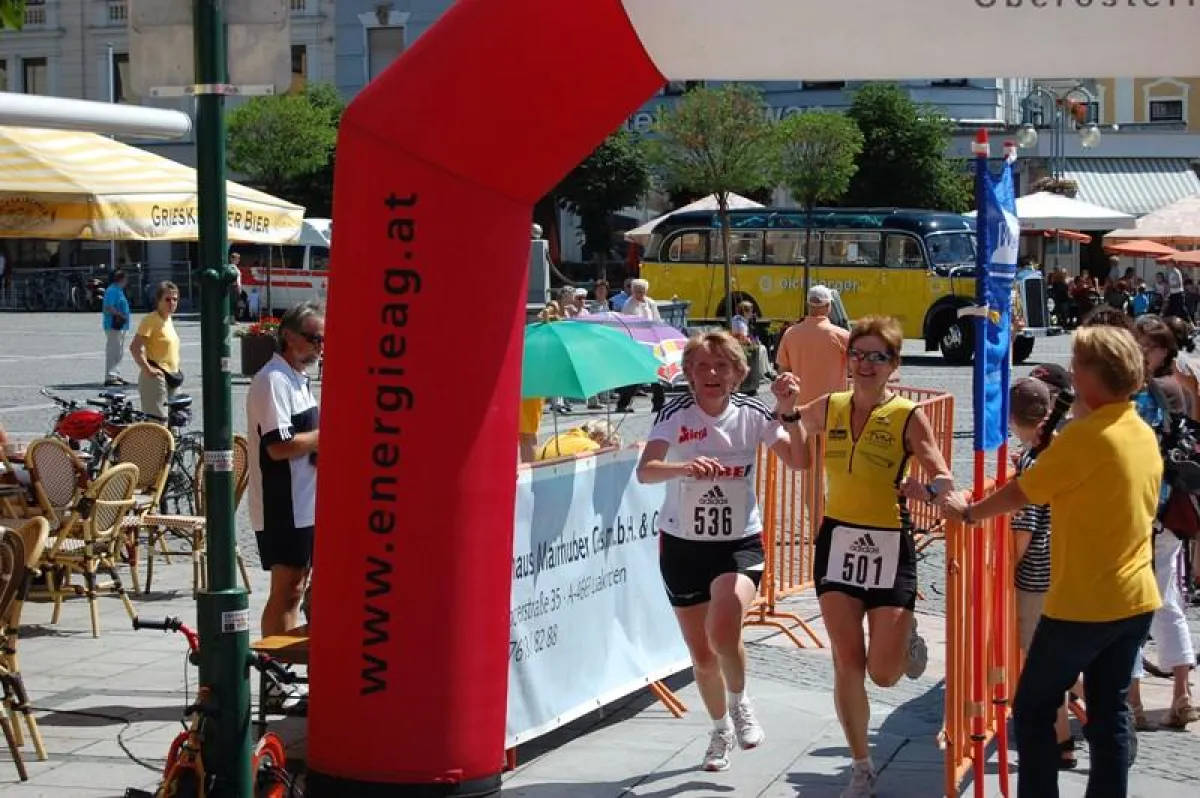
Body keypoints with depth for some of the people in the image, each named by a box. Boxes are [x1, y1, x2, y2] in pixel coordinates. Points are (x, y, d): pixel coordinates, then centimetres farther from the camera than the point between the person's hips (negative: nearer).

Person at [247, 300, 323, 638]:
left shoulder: (298, 379, 16)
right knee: (286, 590, -7)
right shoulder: (273, 380, -15)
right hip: (283, 506, -10)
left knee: (296, 589, 13)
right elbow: (279, 446, -23)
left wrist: (318, 444, 5)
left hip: (305, 505, 10)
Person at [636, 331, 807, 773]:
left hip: (740, 542, -1)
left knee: (724, 631, -26)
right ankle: (721, 729, 38)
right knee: (701, 655, 10)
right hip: (682, 543, 1)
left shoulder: (752, 413, -7)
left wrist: (788, 412, -27)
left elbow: (797, 460, -14)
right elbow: (645, 471, -26)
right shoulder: (675, 414, -12)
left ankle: (740, 703, 5)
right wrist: (684, 466, -45)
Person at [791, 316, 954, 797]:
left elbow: (944, 480, -12)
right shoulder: (827, 409, 3)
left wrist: (933, 488, -36)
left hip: (888, 546, -3)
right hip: (837, 542, 3)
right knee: (847, 663, 0)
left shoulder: (908, 417, -8)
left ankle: (907, 639, 35)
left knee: (883, 674, -2)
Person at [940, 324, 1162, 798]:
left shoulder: (1086, 436, -18)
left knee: (1033, 708, 5)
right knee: (1110, 713, 12)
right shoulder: (1144, 435, 7)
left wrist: (968, 512, 5)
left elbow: (1022, 493, -11)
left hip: (1083, 603, -8)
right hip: (1135, 599, 8)